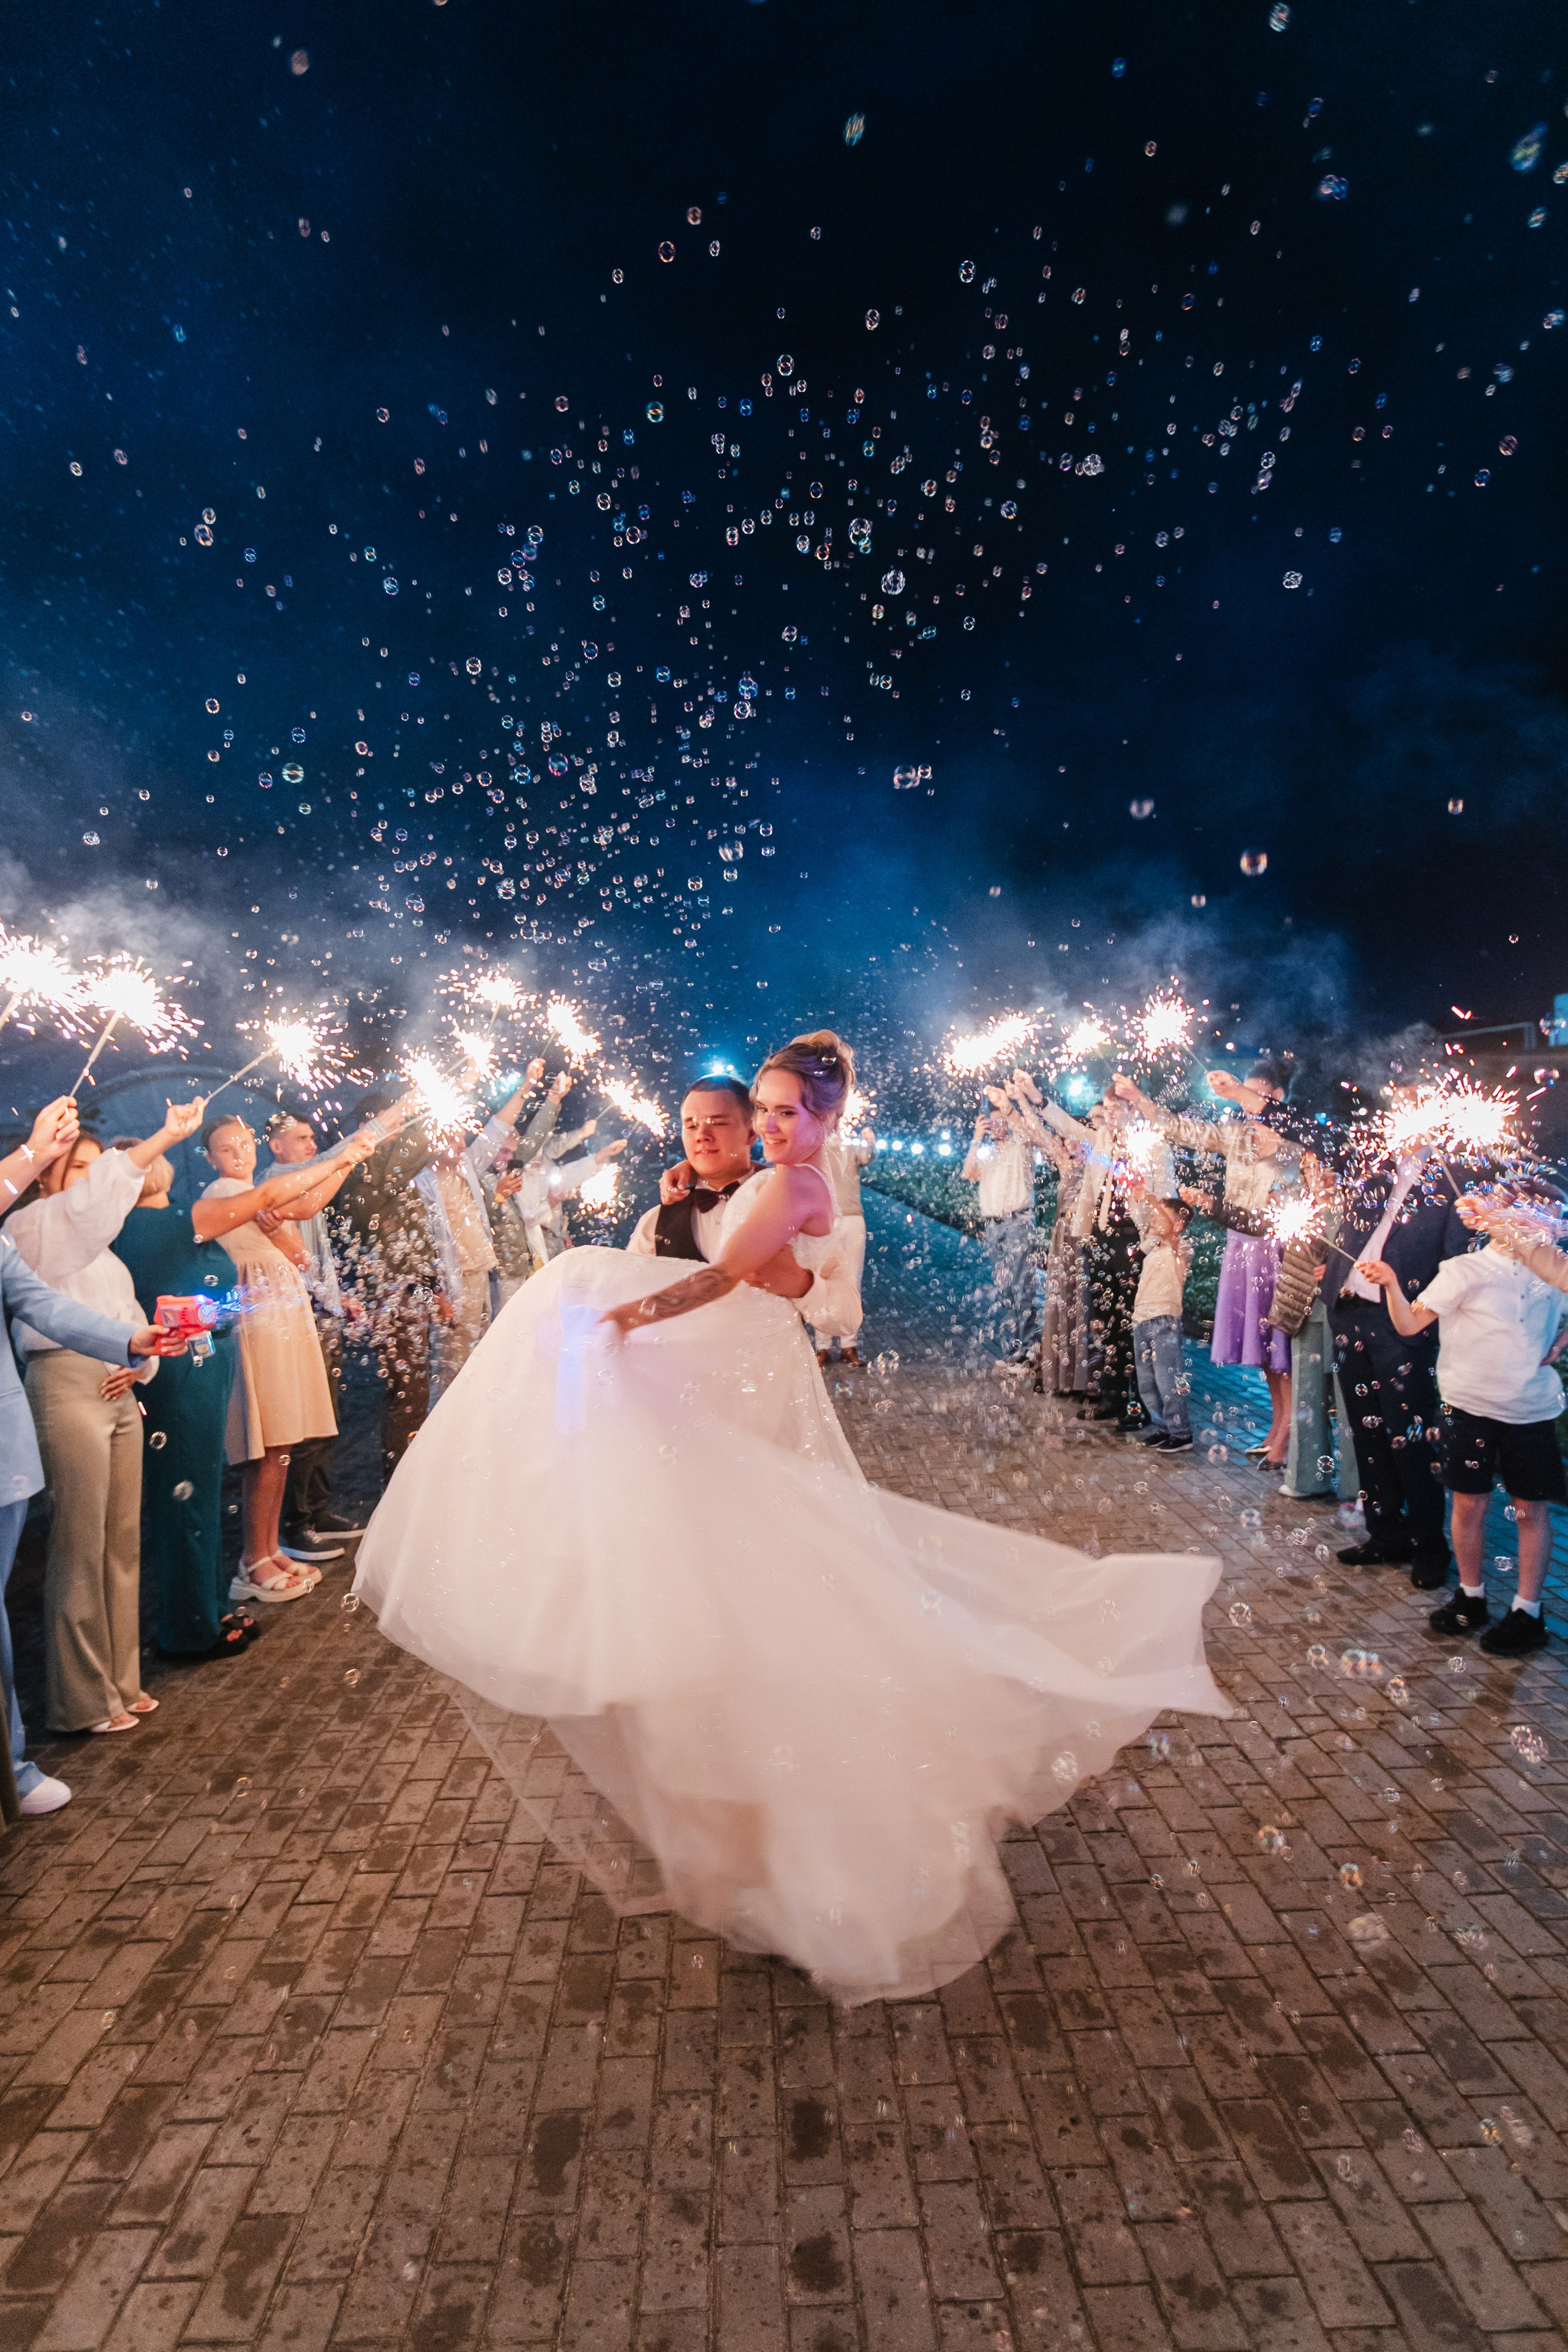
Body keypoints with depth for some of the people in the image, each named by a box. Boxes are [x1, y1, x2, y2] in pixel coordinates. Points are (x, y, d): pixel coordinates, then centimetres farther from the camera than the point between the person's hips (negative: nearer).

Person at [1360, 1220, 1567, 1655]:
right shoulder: (1463, 1271, -6)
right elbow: (1410, 1325, -14)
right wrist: (1391, 1283, -30)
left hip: (1533, 1412, 2)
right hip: (1470, 1407, -2)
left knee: (1532, 1509, 6)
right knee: (1469, 1504, 5)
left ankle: (1528, 1613, 19)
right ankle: (1471, 1597, 24)